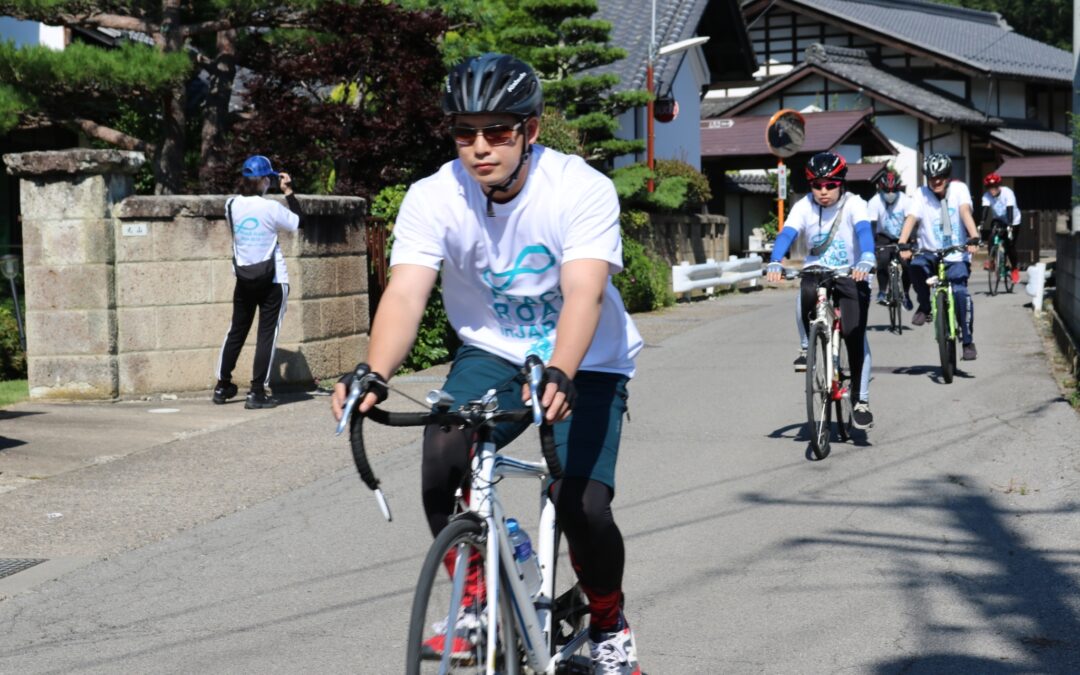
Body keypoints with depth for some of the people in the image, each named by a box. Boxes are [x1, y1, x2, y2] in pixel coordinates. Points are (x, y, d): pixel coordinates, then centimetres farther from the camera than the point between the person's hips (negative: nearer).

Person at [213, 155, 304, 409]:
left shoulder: (231, 205, -2)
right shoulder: (270, 207, -15)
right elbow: (299, 222, -2)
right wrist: (289, 191, 2)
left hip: (244, 280, 5)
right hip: (272, 281, -5)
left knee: (236, 331, 17)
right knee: (267, 334, 1)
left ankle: (222, 386, 22)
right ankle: (257, 392, -3)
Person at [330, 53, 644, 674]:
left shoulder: (582, 189, -23)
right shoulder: (433, 198, -17)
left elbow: (584, 292, -36)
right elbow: (405, 293, -29)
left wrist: (559, 377, -54)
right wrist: (373, 375, -47)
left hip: (586, 362, -2)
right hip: (491, 351, 2)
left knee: (581, 506, -20)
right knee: (443, 454, -26)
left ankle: (610, 625, 12)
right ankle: (473, 601, -2)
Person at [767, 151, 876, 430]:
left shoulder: (853, 204, -14)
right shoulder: (804, 206, -8)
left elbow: (864, 231, -31)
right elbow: (786, 233, -22)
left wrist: (866, 260, -51)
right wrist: (775, 263, -41)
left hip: (851, 275, -1)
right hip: (817, 271, 1)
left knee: (855, 335, -13)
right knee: (806, 292, -34)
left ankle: (861, 400, 1)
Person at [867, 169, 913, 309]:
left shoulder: (905, 200, -19)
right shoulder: (875, 202, -20)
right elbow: (872, 225, -26)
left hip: (902, 237, 1)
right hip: (884, 237, 0)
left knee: (907, 264, -16)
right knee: (883, 261, -26)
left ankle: (906, 294, 8)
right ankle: (882, 293, -13)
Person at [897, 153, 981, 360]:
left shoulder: (959, 189, -2)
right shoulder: (921, 194, 0)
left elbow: (965, 212, -18)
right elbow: (911, 218, -14)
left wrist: (974, 238, -35)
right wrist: (902, 245, -31)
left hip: (956, 256, -1)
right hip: (930, 252, 1)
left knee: (960, 293, -20)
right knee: (916, 267, -31)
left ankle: (968, 341, -5)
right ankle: (924, 306, -4)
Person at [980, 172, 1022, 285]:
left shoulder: (1007, 193, -27)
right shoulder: (986, 196, -19)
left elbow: (1010, 209, -36)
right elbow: (985, 210, -29)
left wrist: (1009, 226, -47)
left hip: (1013, 221, -3)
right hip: (998, 220, 3)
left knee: (1010, 245, -12)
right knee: (991, 237, -23)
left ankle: (1014, 269, 7)